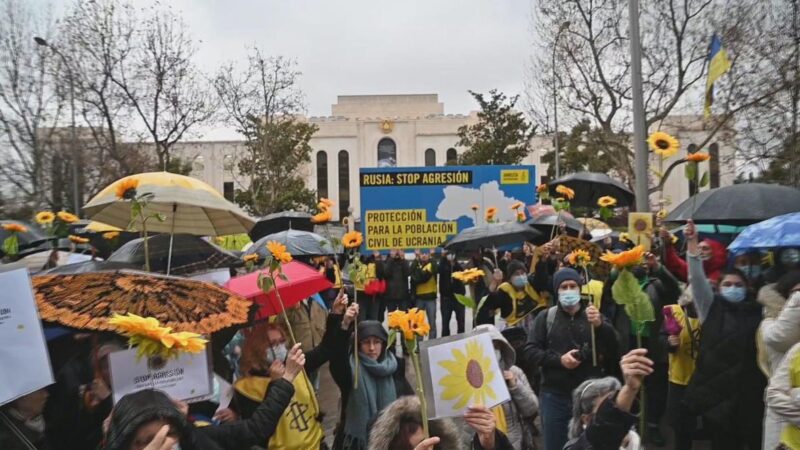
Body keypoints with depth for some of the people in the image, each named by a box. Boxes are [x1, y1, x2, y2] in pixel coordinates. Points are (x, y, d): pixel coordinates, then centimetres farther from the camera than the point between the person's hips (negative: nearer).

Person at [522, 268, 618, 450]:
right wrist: (559, 359, -16)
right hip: (554, 396, 0)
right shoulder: (546, 317, 4)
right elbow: (529, 352, -2)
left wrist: (600, 325, -25)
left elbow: (615, 350, -8)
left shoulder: (595, 316, 5)